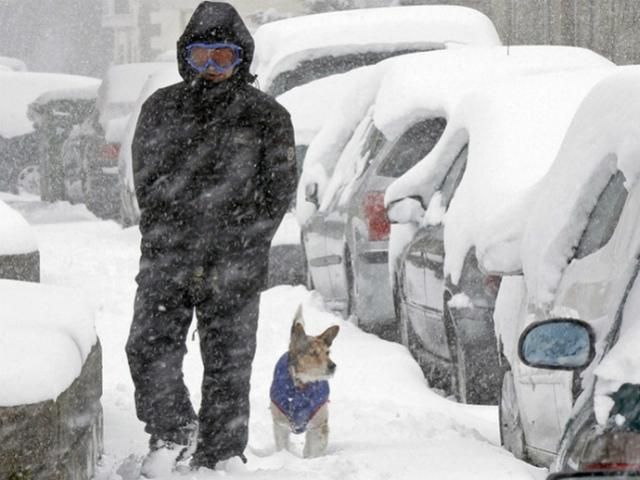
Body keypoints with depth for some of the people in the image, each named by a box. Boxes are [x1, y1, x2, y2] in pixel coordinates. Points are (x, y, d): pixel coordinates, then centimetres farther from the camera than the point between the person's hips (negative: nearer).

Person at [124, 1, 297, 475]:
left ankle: (218, 459, 13)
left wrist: (235, 242, -5)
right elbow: (145, 177, 14)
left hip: (233, 264, -2)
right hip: (165, 258, 2)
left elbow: (278, 191, 2)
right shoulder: (161, 108, 8)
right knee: (149, 349, -8)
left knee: (227, 365, 3)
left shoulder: (266, 116, 1)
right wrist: (165, 232, 3)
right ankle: (170, 431, 14)